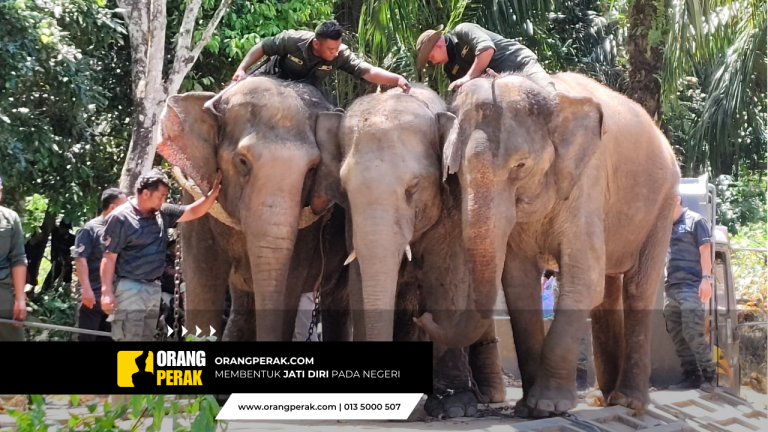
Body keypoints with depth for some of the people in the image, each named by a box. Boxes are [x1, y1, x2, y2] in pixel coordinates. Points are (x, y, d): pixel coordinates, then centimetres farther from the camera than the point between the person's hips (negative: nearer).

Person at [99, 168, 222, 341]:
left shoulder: (162, 213, 8)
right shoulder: (121, 217, -13)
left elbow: (194, 212, 12)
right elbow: (109, 256, -14)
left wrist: (213, 194, -6)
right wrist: (107, 292, -20)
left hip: (154, 288, 8)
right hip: (130, 288, -8)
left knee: (146, 338, 11)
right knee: (129, 339, -10)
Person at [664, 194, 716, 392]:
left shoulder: (695, 221, 1)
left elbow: (705, 250, -7)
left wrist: (706, 278, -15)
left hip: (691, 285, -7)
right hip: (671, 287, 7)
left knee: (692, 332, -15)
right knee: (677, 334, 3)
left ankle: (708, 375, -8)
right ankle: (691, 375, 8)